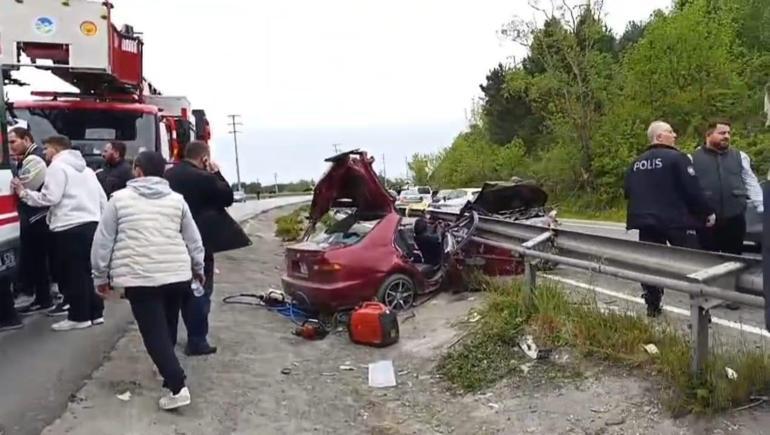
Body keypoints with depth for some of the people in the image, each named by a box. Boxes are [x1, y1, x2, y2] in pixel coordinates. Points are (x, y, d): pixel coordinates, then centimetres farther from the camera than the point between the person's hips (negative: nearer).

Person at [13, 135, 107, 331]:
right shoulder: (85, 168, 23)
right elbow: (102, 198, 21)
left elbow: (49, 198, -14)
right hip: (91, 224, 9)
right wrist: (100, 221, 24)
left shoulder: (57, 166, -4)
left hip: (70, 228, -9)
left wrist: (24, 193, -2)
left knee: (72, 273, -1)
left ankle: (79, 316, 4)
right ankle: (95, 312, 18)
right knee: (85, 271, 15)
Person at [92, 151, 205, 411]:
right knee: (167, 328, 20)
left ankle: (177, 386, -12)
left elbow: (103, 241, 3)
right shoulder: (176, 199, 8)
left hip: (139, 277, -3)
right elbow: (193, 240, 13)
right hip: (177, 275, 4)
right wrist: (198, 268, 28)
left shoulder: (120, 198, 1)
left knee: (154, 333, -2)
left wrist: (101, 276, 13)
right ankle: (168, 370, 36)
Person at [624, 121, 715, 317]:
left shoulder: (636, 163, 11)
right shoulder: (676, 158, -9)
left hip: (646, 221, 6)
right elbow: (692, 190, -12)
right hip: (676, 220, -5)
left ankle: (653, 307, 13)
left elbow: (628, 192, 16)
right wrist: (707, 213, -1)